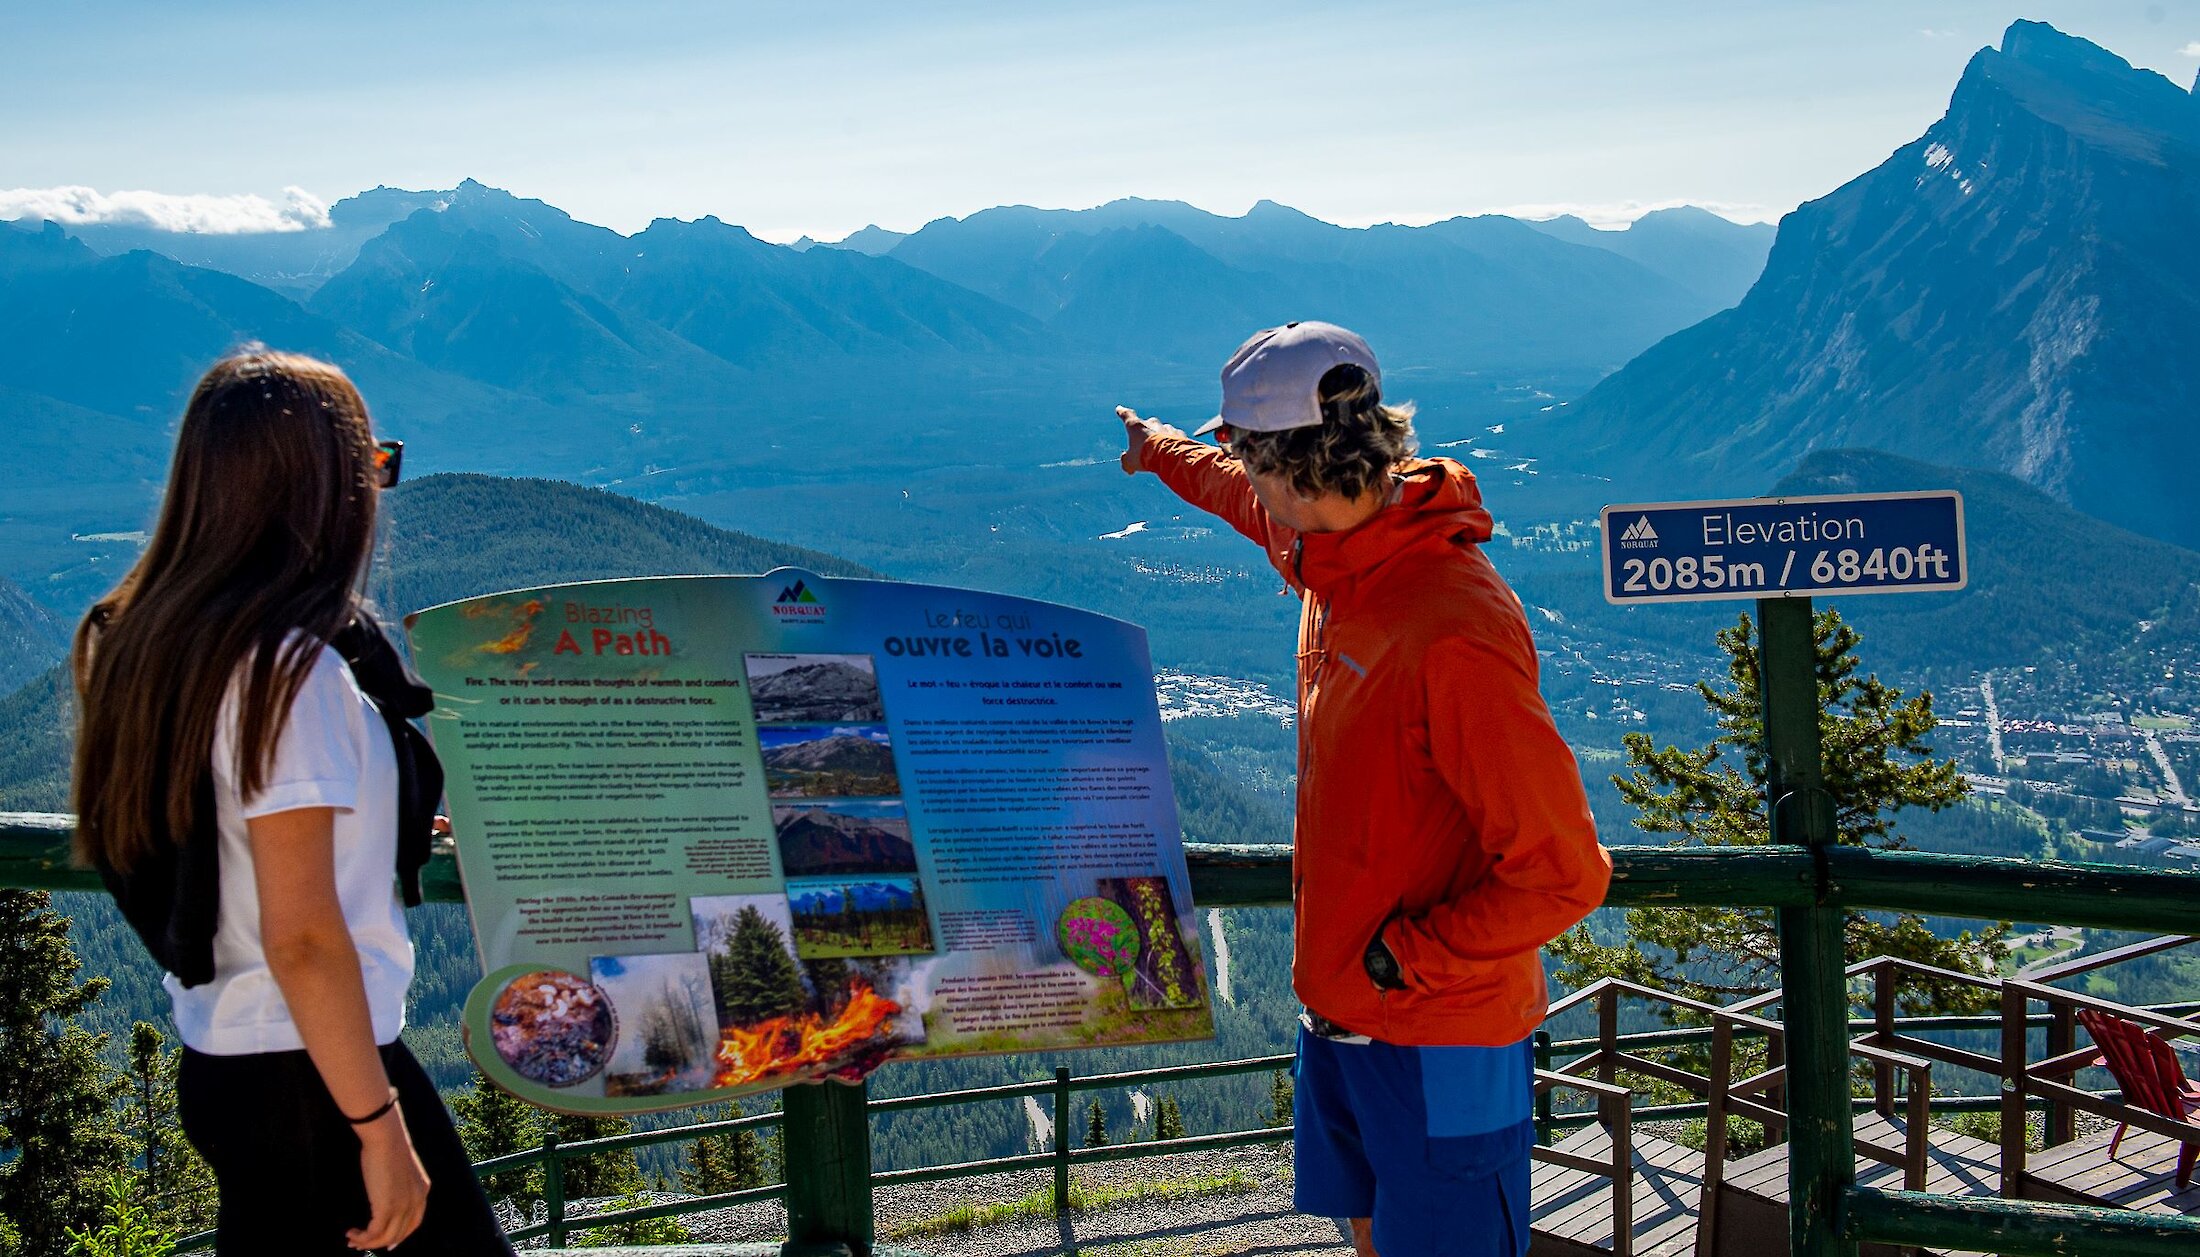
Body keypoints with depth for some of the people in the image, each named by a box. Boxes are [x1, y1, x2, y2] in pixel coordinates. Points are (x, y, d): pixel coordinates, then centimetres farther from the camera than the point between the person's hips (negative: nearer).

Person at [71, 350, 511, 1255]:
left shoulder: (151, 641, 5)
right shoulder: (294, 666, -21)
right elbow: (301, 936, -22)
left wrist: (386, 826, 29)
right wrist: (381, 1126, -17)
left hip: (219, 1065, 9)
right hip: (307, 1077, -9)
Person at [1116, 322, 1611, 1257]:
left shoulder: (1455, 634, -29)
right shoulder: (1336, 551, -2)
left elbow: (1563, 874, -26)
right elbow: (1248, 497, 26)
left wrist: (1401, 961, -18)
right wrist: (1165, 453, 43)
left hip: (1441, 1042, -8)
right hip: (1340, 1013, 9)